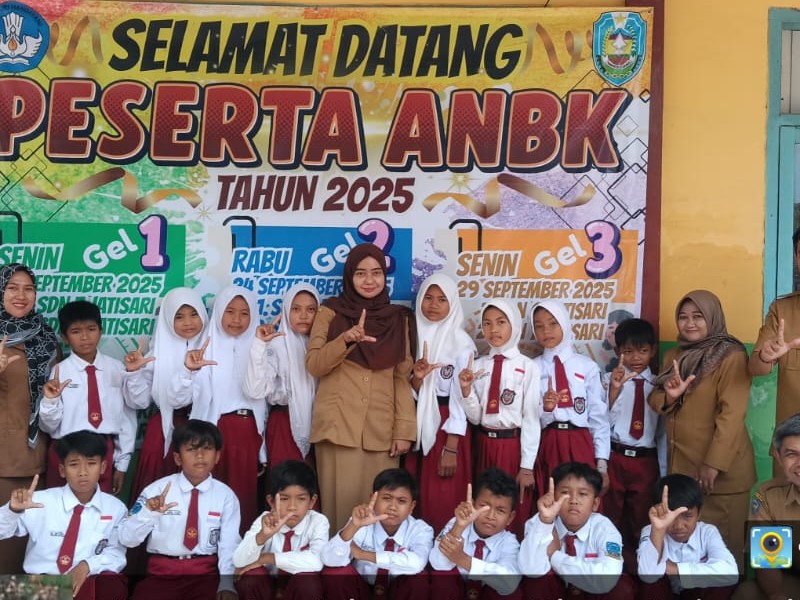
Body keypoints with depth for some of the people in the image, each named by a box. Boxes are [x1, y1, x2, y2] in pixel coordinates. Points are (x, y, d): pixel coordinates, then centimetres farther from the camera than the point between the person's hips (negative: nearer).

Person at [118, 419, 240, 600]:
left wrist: (227, 583, -20)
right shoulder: (156, 490, 1)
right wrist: (148, 513, -21)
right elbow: (126, 539, -2)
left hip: (207, 573, 0)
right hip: (162, 573, 1)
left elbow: (229, 544, -4)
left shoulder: (226, 496, 3)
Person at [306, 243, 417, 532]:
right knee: (341, 500, -4)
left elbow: (403, 377, 8)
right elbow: (314, 365, -3)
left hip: (382, 429, 2)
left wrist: (405, 429, -1)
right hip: (339, 426, -1)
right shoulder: (331, 311, 5)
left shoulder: (398, 318, 10)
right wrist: (347, 339, -20)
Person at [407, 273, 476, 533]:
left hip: (447, 426, -4)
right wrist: (416, 378, -15)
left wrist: (451, 447, -15)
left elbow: (460, 396, -10)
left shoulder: (460, 341, -6)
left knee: (443, 502, -3)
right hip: (417, 426, 4)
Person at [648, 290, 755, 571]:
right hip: (681, 462, 6)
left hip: (720, 466, -6)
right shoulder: (674, 355, 12)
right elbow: (655, 401, 11)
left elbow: (731, 414, -16)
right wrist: (669, 395, -13)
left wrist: (714, 464, -21)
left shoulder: (731, 356, -10)